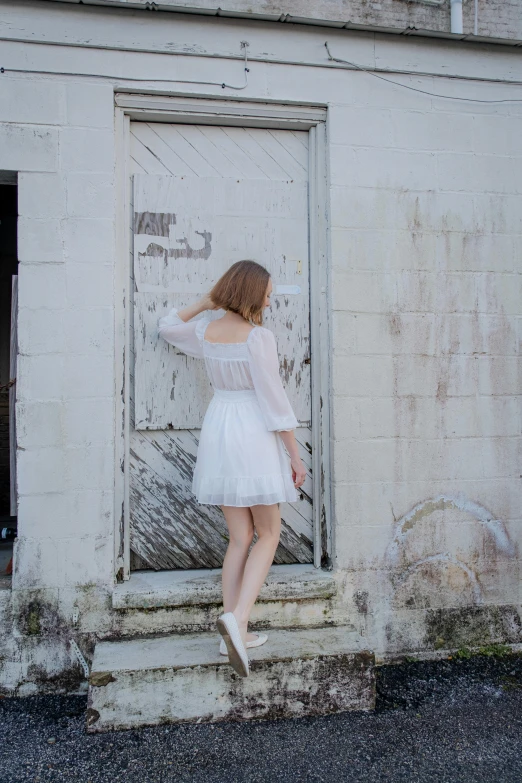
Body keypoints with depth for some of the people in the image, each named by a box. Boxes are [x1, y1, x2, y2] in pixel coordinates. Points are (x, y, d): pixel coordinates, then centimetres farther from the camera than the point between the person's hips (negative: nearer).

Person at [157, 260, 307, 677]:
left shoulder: (205, 331, 6)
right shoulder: (258, 336, -12)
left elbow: (167, 325, 27)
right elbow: (274, 398, -13)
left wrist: (207, 302, 21)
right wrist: (295, 454, -8)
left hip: (217, 429, 6)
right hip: (253, 435, -6)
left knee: (240, 539, 13)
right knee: (269, 535, 7)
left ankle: (234, 633, 15)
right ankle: (237, 618, -11)